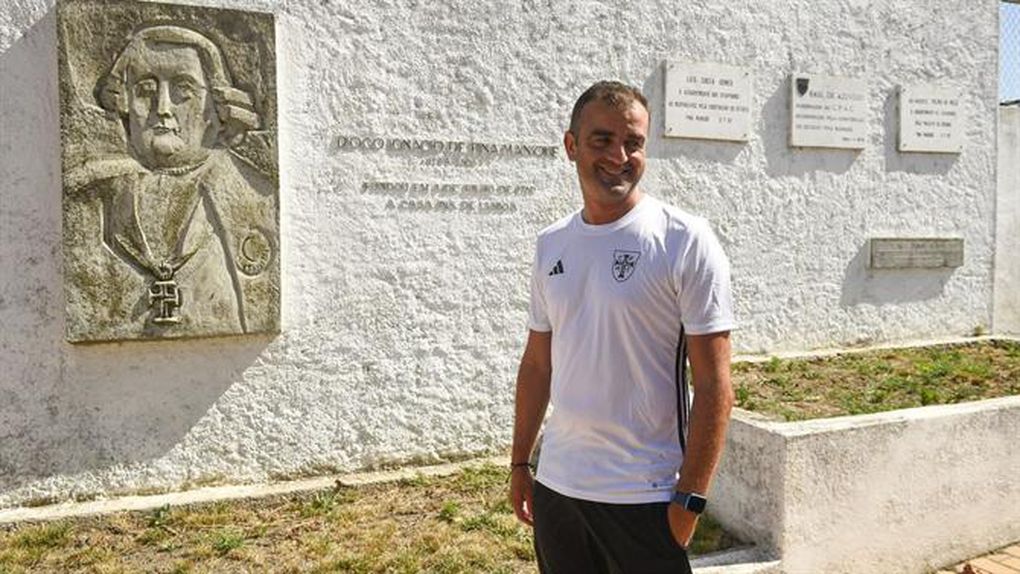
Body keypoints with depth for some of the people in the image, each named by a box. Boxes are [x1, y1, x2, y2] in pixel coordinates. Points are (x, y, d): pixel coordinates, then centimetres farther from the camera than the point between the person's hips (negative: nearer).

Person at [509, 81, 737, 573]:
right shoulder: (550, 244, 5)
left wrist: (690, 499, -14)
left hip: (645, 496, -5)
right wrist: (519, 462, 12)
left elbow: (715, 388, -12)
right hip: (554, 486, 5)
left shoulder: (684, 242, -11)